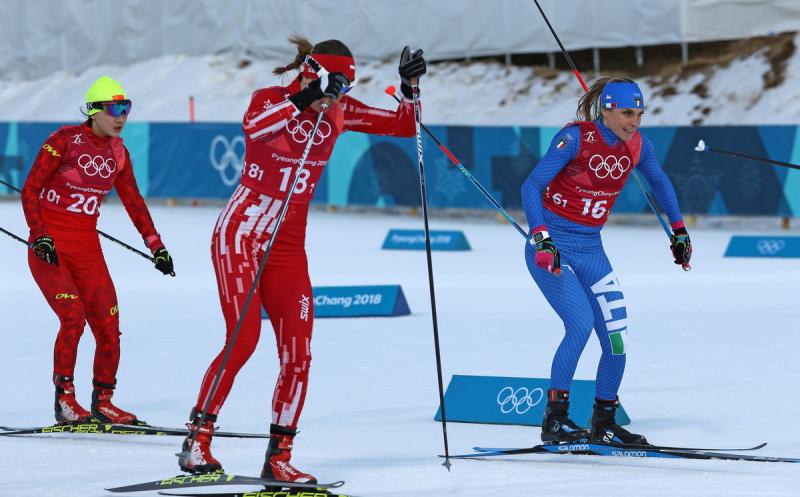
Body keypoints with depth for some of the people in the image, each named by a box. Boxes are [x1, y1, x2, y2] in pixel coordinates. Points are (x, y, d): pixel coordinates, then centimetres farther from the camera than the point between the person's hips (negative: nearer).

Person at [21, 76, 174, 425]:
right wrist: (40, 237, -18)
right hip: (49, 247, -5)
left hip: (87, 248, 5)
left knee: (108, 326, -3)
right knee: (73, 316, -22)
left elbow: (134, 202, 17)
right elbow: (30, 190, -8)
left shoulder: (118, 152, 8)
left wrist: (156, 246, 13)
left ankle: (102, 402, 12)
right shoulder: (66, 140, -8)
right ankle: (64, 398, -12)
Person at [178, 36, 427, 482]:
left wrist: (409, 87, -9)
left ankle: (279, 457, 7)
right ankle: (197, 438, -7)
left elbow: (405, 126, 8)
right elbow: (253, 127, -33)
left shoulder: (338, 112, 5)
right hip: (241, 236, -5)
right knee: (243, 339, -17)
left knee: (299, 355, -2)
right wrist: (305, 97, -38)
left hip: (289, 245, 5)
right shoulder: (271, 98, -9)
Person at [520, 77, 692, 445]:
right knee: (581, 323, -24)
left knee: (617, 339, -3)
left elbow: (659, 182, 21)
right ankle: (554, 421, -17)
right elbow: (531, 186, -21)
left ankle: (604, 424, 15)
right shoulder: (576, 138, -17)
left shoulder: (637, 145, 0)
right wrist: (541, 238, -31)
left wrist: (678, 230, 21)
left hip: (590, 250, 6)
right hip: (551, 248, -6)